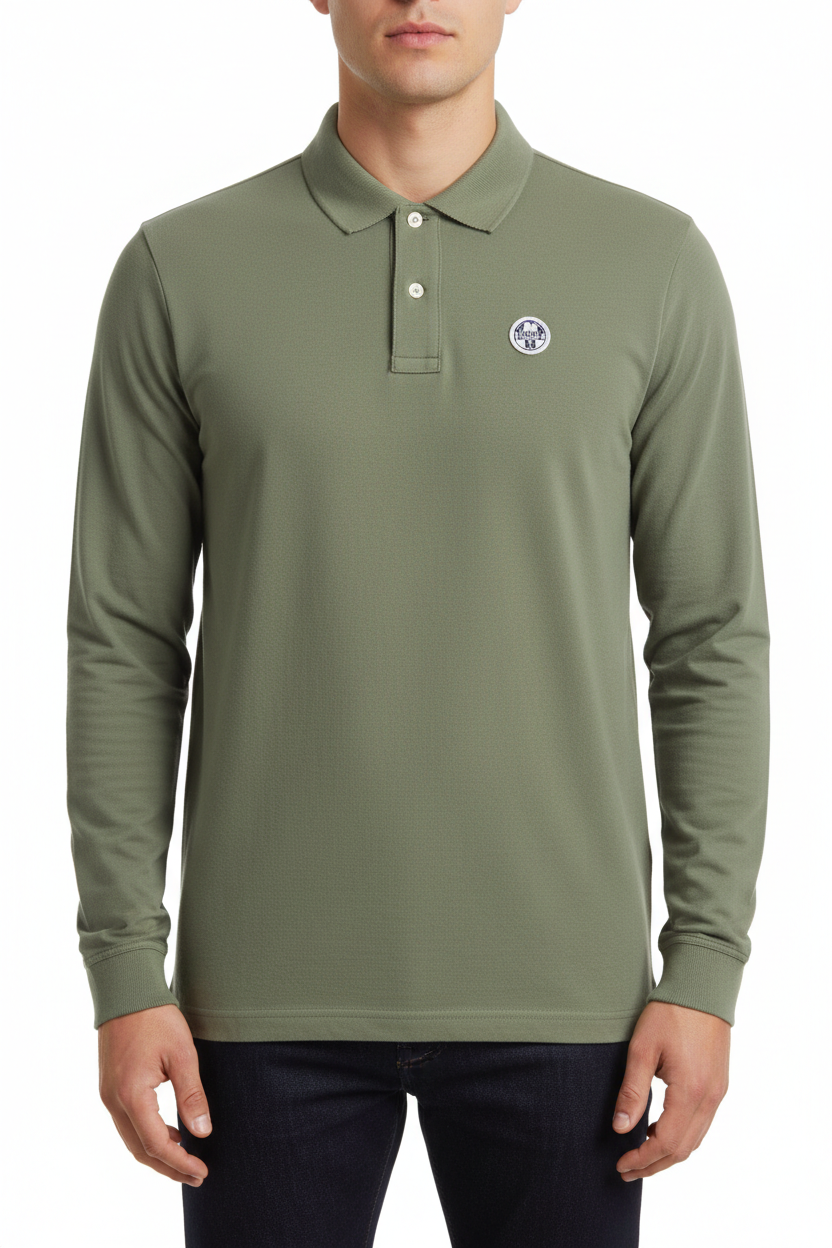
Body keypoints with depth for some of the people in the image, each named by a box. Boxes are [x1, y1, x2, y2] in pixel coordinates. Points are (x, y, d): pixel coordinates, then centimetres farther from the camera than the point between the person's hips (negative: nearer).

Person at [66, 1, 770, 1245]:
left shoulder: (653, 262, 0)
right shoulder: (181, 269, 0)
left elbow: (713, 635, 1)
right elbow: (125, 644, 1)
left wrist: (708, 969, -4)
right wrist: (124, 977, -3)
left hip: (558, 986, 0)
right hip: (271, 992, 0)